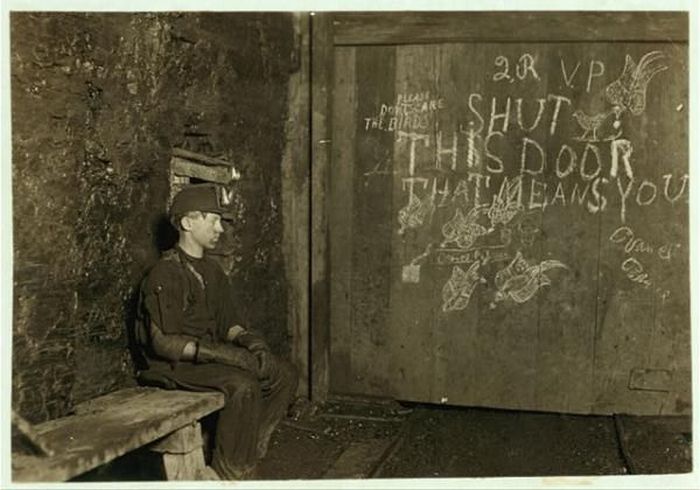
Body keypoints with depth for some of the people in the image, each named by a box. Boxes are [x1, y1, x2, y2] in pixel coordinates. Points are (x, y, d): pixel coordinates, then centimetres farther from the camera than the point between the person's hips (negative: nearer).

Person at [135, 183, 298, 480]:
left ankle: (249, 453, 2)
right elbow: (164, 342, -21)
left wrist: (249, 340, -7)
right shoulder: (165, 274, -15)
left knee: (284, 375, -5)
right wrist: (221, 352, -27)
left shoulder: (212, 271, 13)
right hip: (175, 366, -8)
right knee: (244, 386, -32)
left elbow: (228, 322, 16)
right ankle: (230, 475, -21)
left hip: (211, 357, 8)